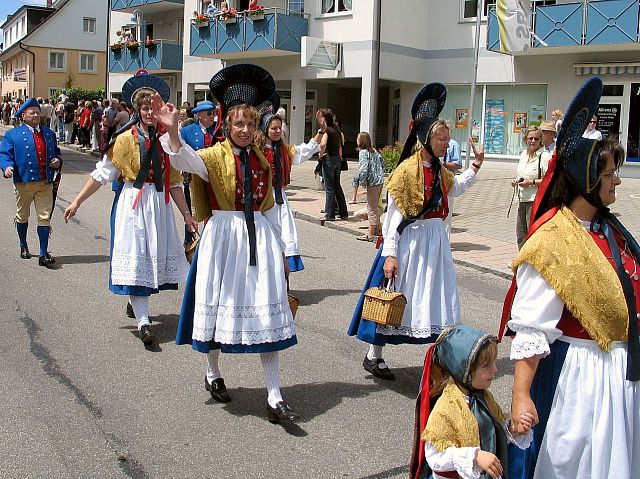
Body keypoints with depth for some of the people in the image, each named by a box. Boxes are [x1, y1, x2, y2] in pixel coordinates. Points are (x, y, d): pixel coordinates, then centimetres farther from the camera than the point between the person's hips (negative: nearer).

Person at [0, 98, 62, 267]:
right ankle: (23, 246, 35)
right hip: (23, 182, -2)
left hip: (45, 183, 2)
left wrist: (58, 161, 0)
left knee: (45, 218, -3)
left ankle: (44, 254, -1)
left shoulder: (49, 133, 14)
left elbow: (56, 152, 22)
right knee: (22, 216, 14)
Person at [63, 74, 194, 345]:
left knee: (156, 254, 10)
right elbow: (102, 173, -1)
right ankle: (143, 322, -7)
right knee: (135, 256, -6)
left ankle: (135, 302, 33)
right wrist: (77, 201, -2)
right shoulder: (125, 139, -4)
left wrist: (186, 213, 7)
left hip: (159, 204, 4)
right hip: (132, 203, -4)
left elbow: (174, 182, 9)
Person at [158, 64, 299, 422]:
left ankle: (275, 399, 4)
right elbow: (186, 160, -28)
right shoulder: (215, 157, -4)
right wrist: (172, 129, -47)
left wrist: (281, 252, 17)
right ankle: (213, 375, 35)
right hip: (223, 238, -3)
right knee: (222, 305, 10)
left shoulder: (262, 161, 9)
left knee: (269, 314, -1)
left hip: (260, 239, 3)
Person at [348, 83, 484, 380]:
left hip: (435, 239, 7)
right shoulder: (406, 170, -14)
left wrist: (476, 164, 22)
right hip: (409, 240, -7)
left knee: (437, 295, 12)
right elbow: (394, 215, -16)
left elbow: (457, 188, 32)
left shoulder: (440, 171, 8)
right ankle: (373, 356, 18)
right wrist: (389, 253, -19)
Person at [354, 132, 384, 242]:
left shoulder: (363, 152, -12)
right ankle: (378, 228, 30)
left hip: (373, 182, -9)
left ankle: (370, 234, 0)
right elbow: (382, 161, 18)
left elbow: (364, 168, -20)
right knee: (374, 207, 21)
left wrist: (361, 179, -9)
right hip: (380, 180, 9)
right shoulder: (374, 150, 13)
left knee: (371, 208, -4)